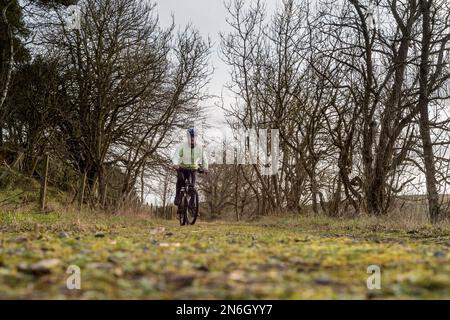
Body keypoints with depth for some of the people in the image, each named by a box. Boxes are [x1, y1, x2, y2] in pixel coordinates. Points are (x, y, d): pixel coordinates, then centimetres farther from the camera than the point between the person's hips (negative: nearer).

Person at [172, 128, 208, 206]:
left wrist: (205, 168, -25)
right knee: (181, 179, -31)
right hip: (182, 168, -2)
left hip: (193, 169, 2)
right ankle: (177, 197, -19)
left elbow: (204, 158, -5)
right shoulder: (182, 146, -9)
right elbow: (176, 155, -22)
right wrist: (175, 164, -43)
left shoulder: (199, 148, -2)